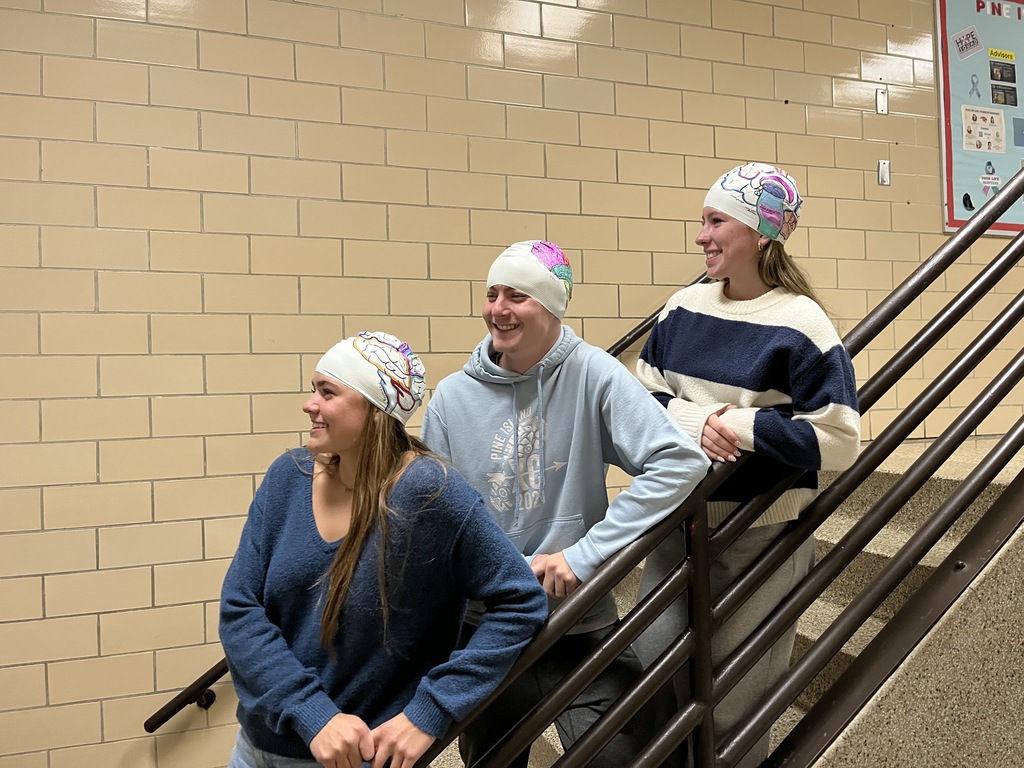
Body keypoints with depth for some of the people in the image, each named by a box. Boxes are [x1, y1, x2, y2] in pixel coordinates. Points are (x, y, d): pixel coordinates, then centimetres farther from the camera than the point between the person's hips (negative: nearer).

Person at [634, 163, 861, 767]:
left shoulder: (801, 325, -14)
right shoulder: (684, 307, 2)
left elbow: (839, 441, -15)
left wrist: (744, 426, -20)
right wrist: (695, 420, -14)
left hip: (759, 534, -5)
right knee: (654, 663, 14)